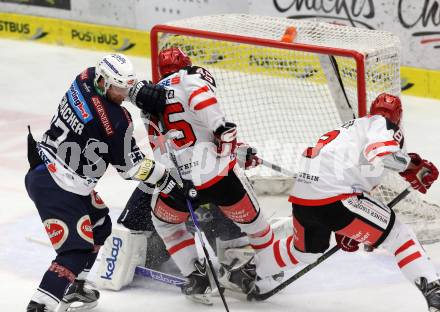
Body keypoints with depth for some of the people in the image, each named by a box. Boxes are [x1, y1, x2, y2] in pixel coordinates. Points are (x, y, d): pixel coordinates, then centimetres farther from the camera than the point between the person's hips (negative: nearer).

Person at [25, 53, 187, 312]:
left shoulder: (87, 77, -2)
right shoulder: (116, 120, -22)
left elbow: (119, 85, 20)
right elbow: (132, 165, -13)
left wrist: (141, 91, 1)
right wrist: (168, 183, -2)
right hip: (55, 188, -10)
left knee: (99, 225, 26)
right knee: (76, 250, -13)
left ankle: (73, 287, 37)